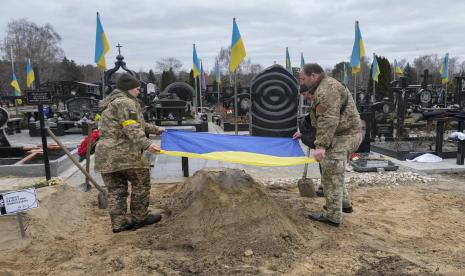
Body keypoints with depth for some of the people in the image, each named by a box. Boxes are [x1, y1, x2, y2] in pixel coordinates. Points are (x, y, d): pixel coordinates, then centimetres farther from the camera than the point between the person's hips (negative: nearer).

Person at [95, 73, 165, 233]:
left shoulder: (112, 103, 26)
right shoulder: (125, 102, -8)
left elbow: (138, 124, 31)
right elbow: (132, 129, -21)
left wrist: (156, 130, 35)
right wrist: (146, 144, -28)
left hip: (105, 154, 10)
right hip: (124, 154, -9)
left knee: (116, 191, 12)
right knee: (141, 185, 7)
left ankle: (119, 223, 17)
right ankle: (139, 218, 17)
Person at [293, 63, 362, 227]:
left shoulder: (327, 89, -19)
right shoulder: (322, 88, 17)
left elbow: (328, 120, -29)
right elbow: (321, 118, 23)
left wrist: (321, 145, -33)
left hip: (344, 136, -11)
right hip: (342, 135, 11)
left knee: (331, 174, -8)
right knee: (333, 173, 21)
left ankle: (333, 216, 0)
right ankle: (344, 204, 34)